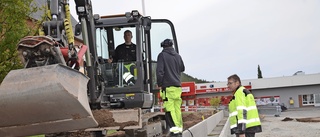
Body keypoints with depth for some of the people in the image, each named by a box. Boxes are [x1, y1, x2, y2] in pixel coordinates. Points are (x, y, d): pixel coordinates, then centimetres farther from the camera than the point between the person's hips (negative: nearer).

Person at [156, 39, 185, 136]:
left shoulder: (162, 55, -3)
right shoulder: (177, 56, 13)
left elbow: (159, 71, -10)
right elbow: (182, 69, 27)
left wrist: (159, 84, -3)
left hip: (168, 87, -6)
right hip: (178, 86, 6)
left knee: (169, 109, -9)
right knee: (177, 108, 11)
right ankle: (179, 129, 13)